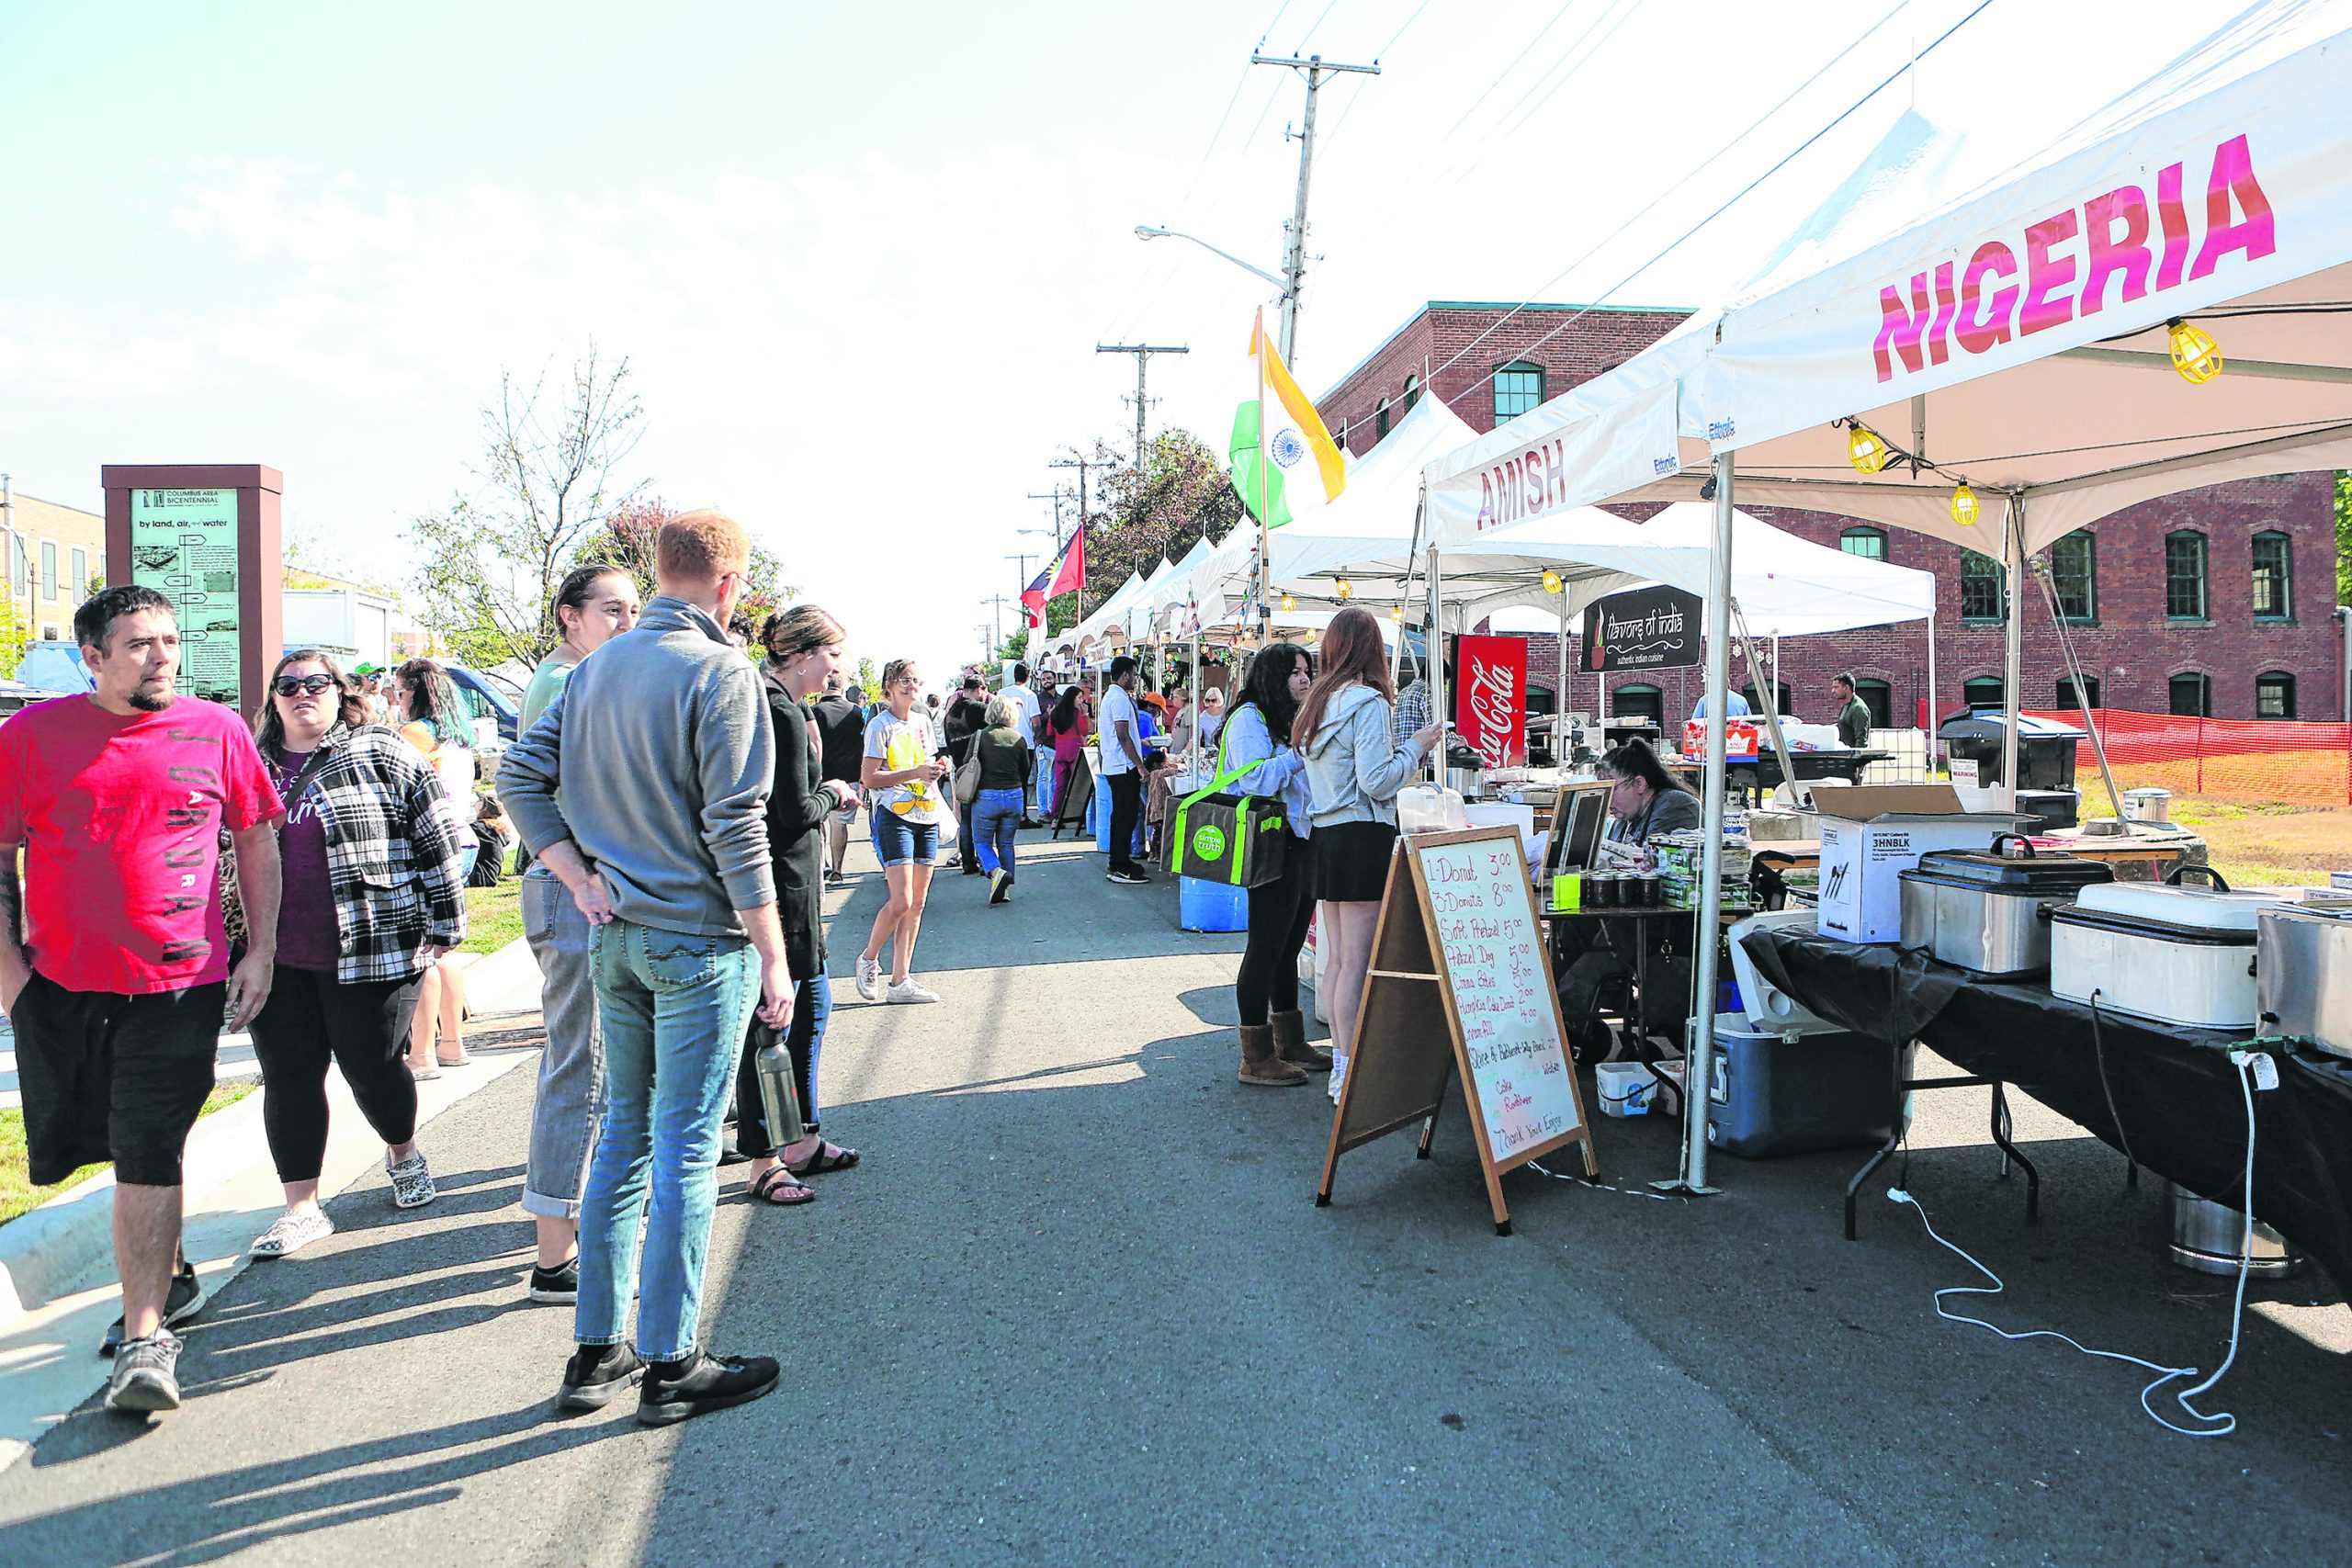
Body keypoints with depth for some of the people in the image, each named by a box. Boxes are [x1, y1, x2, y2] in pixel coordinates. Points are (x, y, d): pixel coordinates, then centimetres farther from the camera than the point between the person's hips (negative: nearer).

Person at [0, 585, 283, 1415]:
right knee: (128, 1149, 14)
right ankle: (170, 1277, 37)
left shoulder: (217, 730, 0)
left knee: (147, 1155, -6)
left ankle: (145, 1338, -1)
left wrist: (261, 950, 4)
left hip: (180, 982, -2)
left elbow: (256, 839, 8)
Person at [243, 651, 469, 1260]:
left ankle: (403, 1154, 35)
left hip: (372, 952, -4)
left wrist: (443, 928, -6)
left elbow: (437, 838, -4)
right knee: (288, 1079, 6)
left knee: (373, 1069, 6)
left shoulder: (382, 754, -2)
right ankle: (302, 1208, 17)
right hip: (277, 960, 4)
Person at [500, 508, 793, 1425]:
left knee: (624, 1134, 16)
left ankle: (597, 1351, 25)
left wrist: (580, 878, 5)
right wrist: (775, 956, -13)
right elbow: (735, 826, -17)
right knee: (685, 1149, 1)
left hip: (617, 935, 7)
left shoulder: (599, 666, 10)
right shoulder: (720, 672, -13)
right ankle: (671, 1365, 11)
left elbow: (521, 776, 8)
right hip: (701, 938, -7)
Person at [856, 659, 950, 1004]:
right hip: (894, 816, -7)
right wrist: (916, 773, -18)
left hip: (927, 816, 7)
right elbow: (869, 778, -11)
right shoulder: (880, 725, -5)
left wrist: (940, 768, 2)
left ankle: (901, 981, 9)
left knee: (917, 902, 4)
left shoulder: (922, 723, 14)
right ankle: (869, 960, 13)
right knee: (901, 902, -12)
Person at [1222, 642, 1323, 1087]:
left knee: (1288, 948, 15)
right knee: (1265, 948, -5)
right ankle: (1256, 1058, 2)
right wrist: (1300, 752, -18)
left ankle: (1290, 1044, 24)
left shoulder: (1298, 721, 20)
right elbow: (1256, 780, -23)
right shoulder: (1249, 719, -10)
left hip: (1304, 843, 9)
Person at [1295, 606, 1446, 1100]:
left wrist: (1404, 750, 20)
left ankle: (1340, 1063, 19)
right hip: (1363, 836, -8)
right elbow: (1377, 781, -15)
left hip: (1324, 836, 8)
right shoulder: (1368, 702, -11)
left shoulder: (1314, 702, 14)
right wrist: (1415, 746, -1)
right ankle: (1350, 1073, -2)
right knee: (1358, 960, -5)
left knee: (1338, 956, 12)